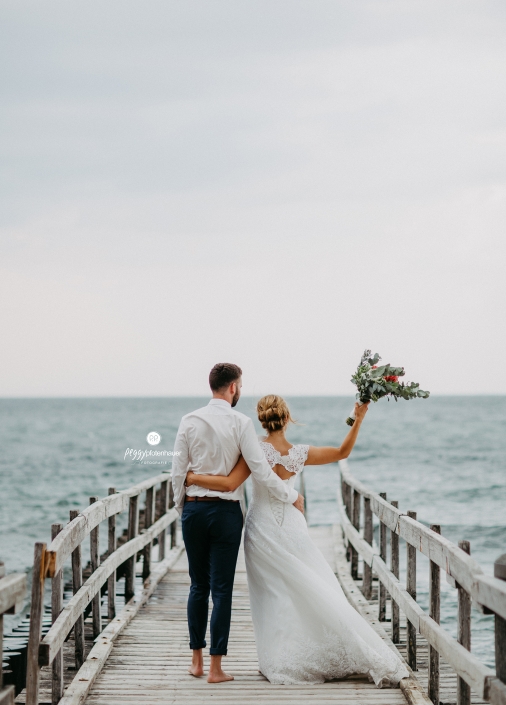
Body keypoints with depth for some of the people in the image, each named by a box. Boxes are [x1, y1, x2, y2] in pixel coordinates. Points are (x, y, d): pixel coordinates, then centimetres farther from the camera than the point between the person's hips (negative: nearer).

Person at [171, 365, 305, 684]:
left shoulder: (190, 421, 1)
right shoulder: (240, 423, -9)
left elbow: (178, 471, 2)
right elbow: (261, 470, -10)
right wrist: (292, 496, 2)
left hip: (194, 508, 3)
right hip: (225, 511, -3)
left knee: (199, 585, 14)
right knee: (222, 588, 1)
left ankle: (197, 660, 19)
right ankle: (216, 667, 2)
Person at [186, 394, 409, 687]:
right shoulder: (300, 454, -6)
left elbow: (230, 484, -21)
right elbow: (342, 452, 4)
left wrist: (192, 477, -13)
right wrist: (359, 419, 5)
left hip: (263, 528, -2)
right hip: (291, 528, 2)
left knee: (274, 597, 7)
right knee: (316, 593, 6)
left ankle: (283, 661, 10)